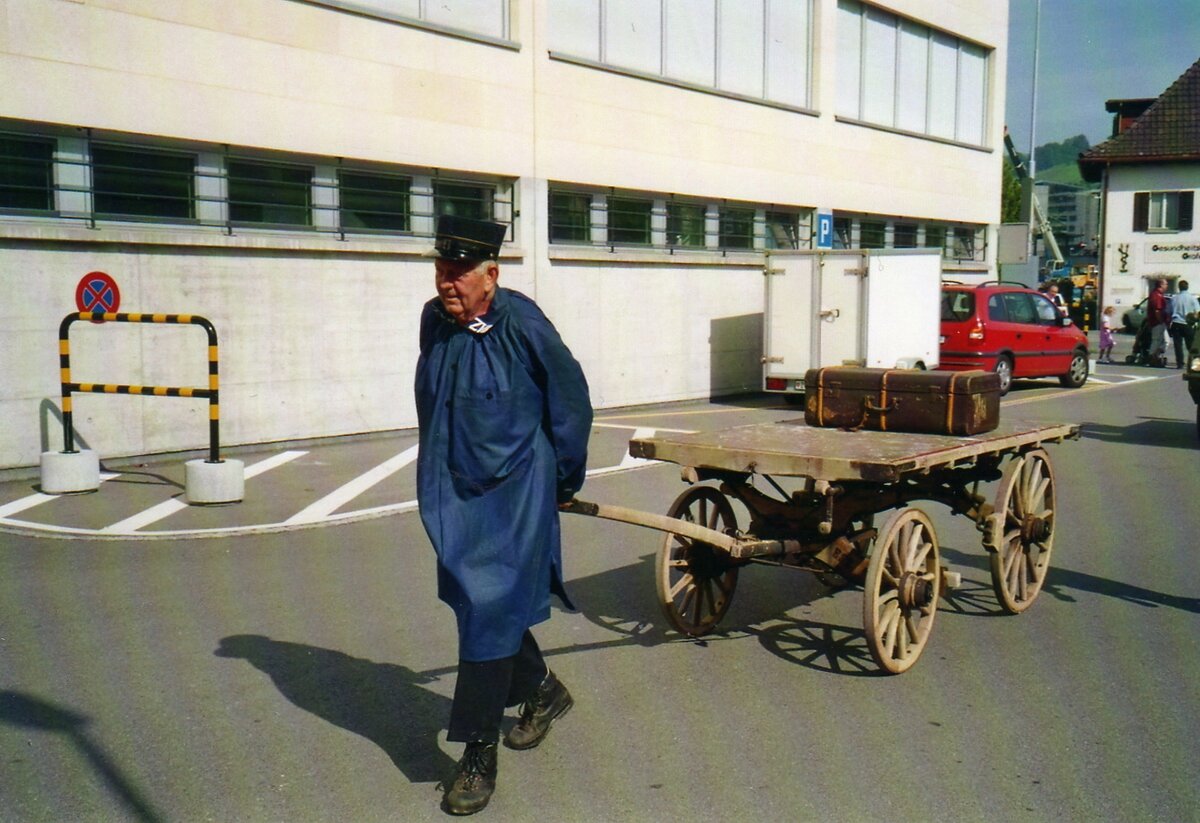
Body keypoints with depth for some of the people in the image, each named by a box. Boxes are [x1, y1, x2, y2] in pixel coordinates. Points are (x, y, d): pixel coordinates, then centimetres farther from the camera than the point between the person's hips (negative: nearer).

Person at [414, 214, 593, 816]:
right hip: (452, 494, 7)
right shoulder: (432, 321, 1)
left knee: (490, 616, -7)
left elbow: (572, 403, -5)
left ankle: (478, 756, 5)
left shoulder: (523, 326, -16)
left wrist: (565, 483, 4)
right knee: (475, 604, 17)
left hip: (513, 495, -7)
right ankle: (542, 691, 42)